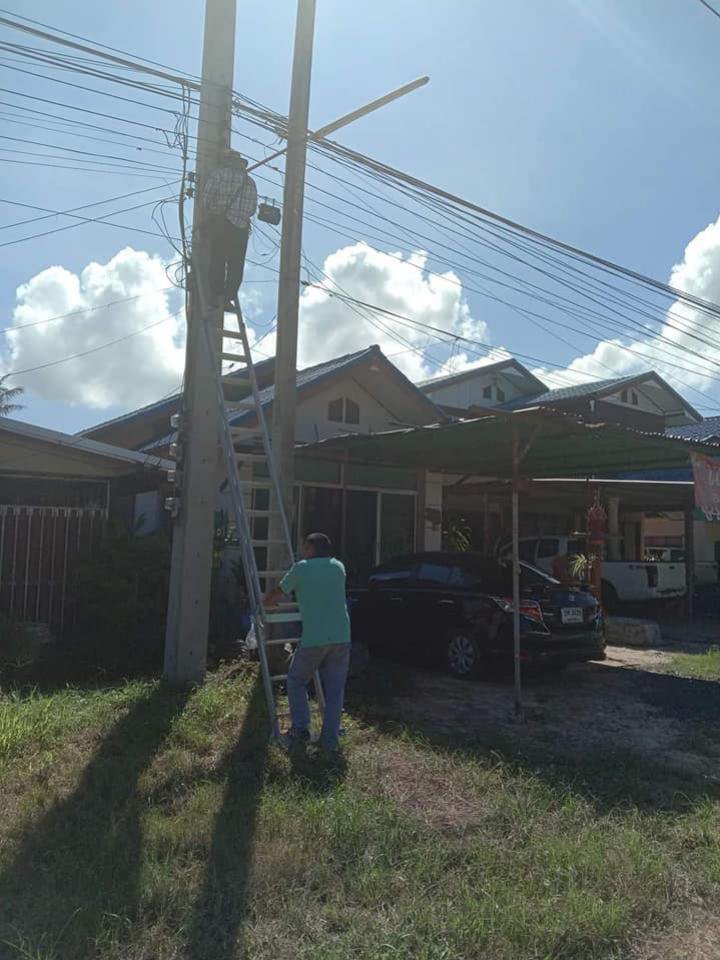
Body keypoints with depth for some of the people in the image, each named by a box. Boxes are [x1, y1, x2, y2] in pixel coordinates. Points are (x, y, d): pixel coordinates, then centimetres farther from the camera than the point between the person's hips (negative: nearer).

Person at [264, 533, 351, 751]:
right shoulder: (338, 567, 12)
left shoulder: (301, 568, 0)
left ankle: (300, 728, 10)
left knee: (296, 681, 17)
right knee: (334, 689, 12)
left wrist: (265, 602, 29)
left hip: (313, 639, -3)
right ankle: (330, 739, 10)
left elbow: (274, 596, 8)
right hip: (341, 637, 4)